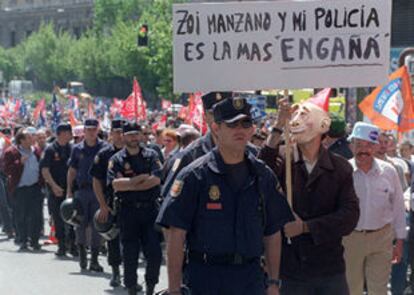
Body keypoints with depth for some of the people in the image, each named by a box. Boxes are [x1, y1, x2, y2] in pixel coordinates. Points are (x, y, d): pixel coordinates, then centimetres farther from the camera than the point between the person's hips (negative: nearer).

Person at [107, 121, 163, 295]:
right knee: (130, 254, 3)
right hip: (129, 211, 0)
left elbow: (156, 179, -9)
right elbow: (116, 184, -13)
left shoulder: (151, 155, 6)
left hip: (150, 209, 1)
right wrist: (142, 178, -11)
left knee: (154, 253, -3)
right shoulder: (116, 159, 3)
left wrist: (129, 185, -10)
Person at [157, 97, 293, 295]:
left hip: (251, 278, 4)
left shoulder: (263, 176, 8)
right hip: (206, 279, -4)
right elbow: (176, 237, -8)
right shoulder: (194, 176, -5)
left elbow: (272, 234, 13)